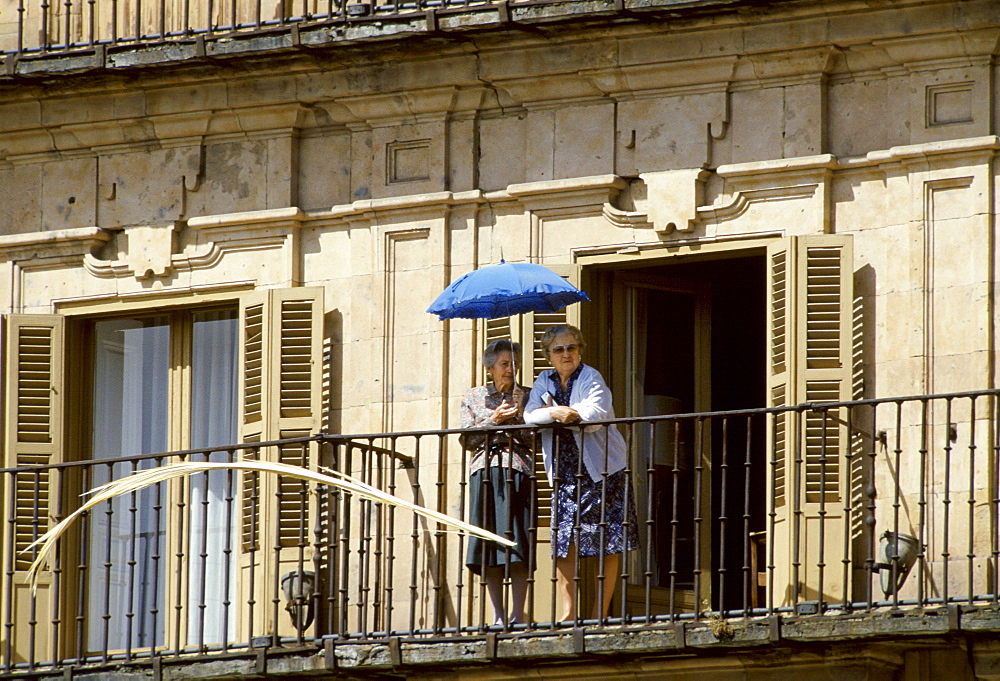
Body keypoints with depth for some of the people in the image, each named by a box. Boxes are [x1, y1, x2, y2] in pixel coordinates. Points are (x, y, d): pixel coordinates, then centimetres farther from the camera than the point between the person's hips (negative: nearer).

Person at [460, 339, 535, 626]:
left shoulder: (526, 396, 13)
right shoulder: (473, 398, 15)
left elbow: (533, 437, 5)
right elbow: (467, 438, 7)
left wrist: (517, 415, -9)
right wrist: (494, 420, -4)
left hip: (518, 471, -1)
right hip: (484, 470, 1)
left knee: (517, 538, -10)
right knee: (488, 541, -4)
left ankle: (517, 614, -11)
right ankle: (498, 615, 0)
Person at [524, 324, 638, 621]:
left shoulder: (591, 378, -5)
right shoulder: (544, 382, 10)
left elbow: (596, 415, -21)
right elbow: (530, 416, -3)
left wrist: (558, 412, -12)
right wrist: (555, 413, -22)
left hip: (602, 471, -4)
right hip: (565, 473, 4)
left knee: (608, 543, -4)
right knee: (563, 542, -3)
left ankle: (600, 612, 1)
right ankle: (568, 612, -1)